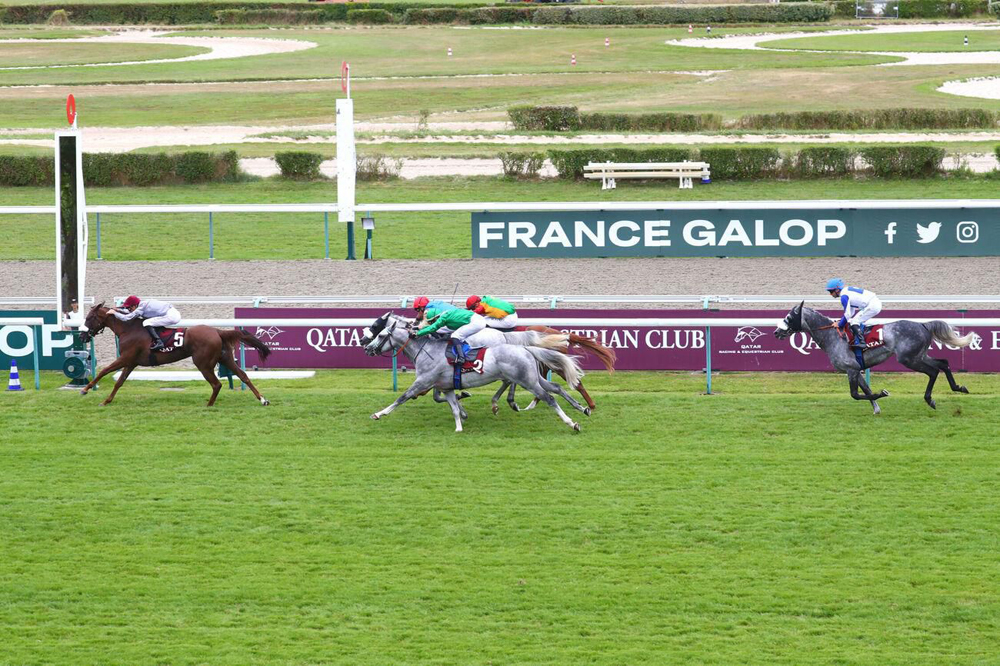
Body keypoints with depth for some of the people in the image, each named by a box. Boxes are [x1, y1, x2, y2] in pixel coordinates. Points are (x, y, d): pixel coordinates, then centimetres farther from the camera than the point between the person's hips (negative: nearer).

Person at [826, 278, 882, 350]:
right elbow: (851, 313, 25)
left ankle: (861, 342, -17)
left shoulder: (844, 296, -12)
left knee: (854, 322, -10)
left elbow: (847, 315, -14)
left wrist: (839, 325, 0)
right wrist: (840, 321, 20)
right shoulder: (847, 291, 18)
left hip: (872, 306, -10)